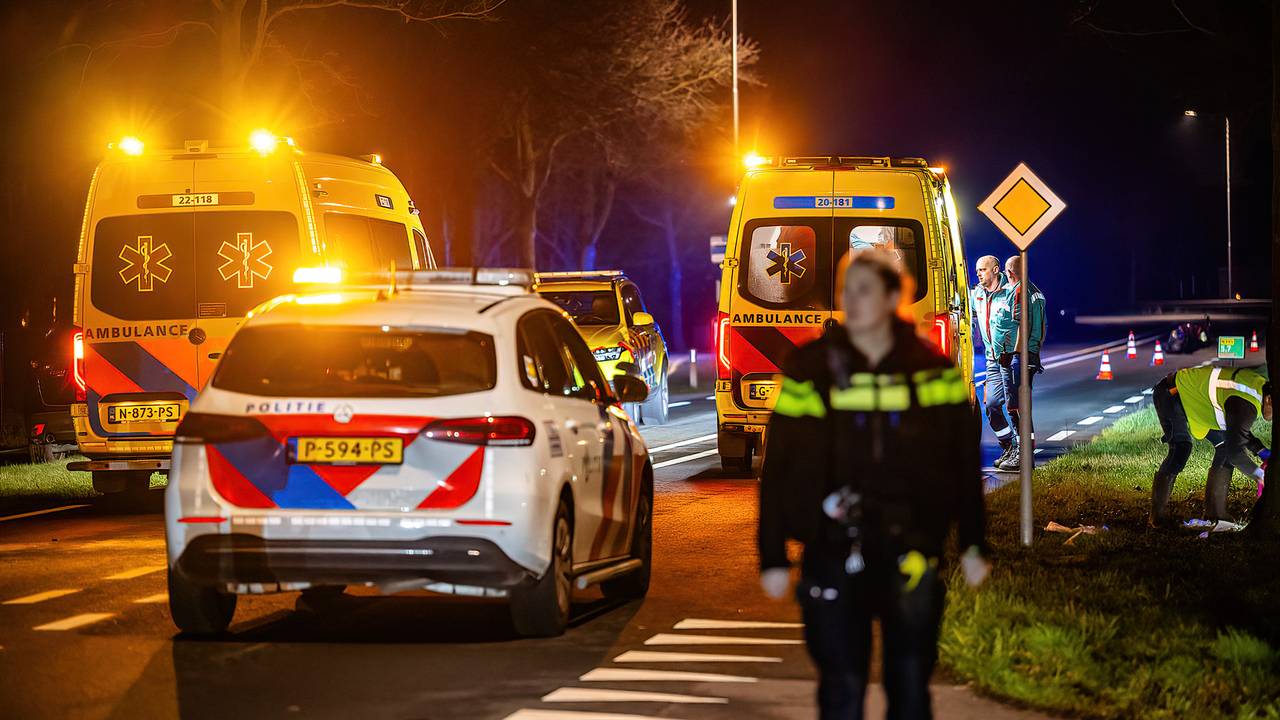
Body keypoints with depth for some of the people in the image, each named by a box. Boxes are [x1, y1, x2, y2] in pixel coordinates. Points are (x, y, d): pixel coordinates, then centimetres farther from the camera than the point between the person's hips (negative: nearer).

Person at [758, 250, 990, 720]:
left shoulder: (933, 370, 2)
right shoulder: (811, 368, -1)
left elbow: (964, 463, 7)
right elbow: (778, 469, 0)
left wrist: (972, 544, 5)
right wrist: (773, 556, -2)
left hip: (911, 550, 1)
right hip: (835, 553, -1)